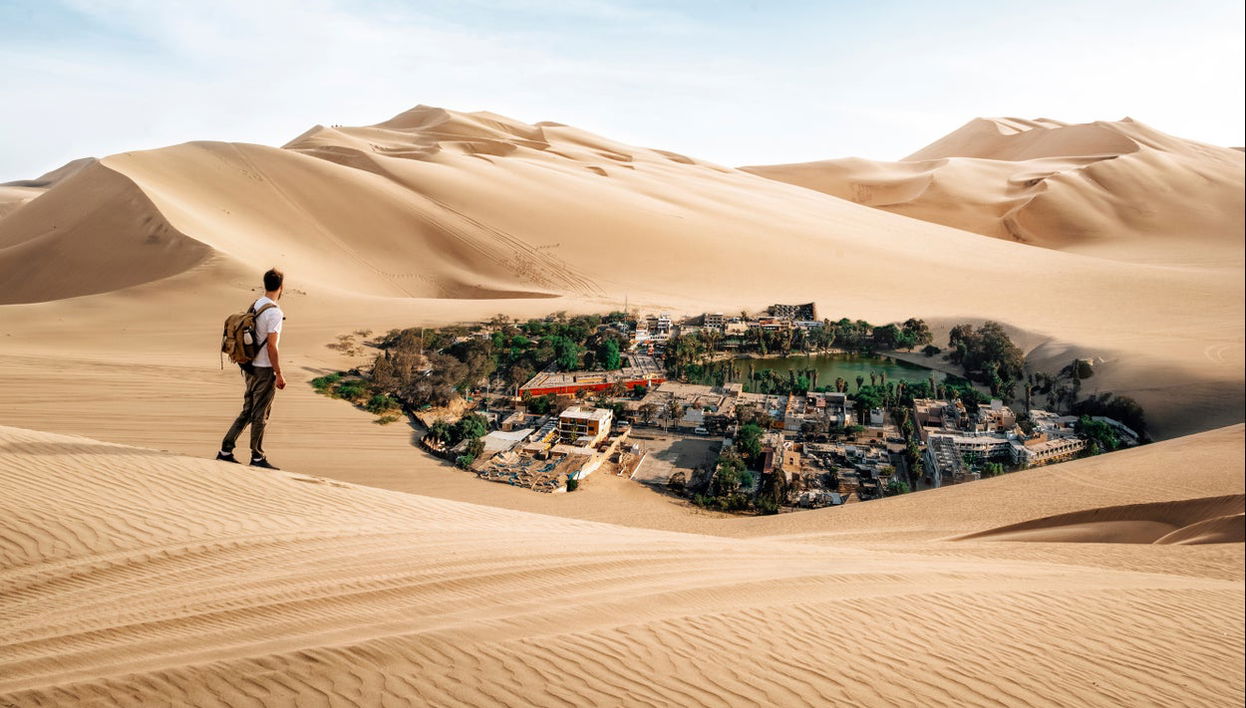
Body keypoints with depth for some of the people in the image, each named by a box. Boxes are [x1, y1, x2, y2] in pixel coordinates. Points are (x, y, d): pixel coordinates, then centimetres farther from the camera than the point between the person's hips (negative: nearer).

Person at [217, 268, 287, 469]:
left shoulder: (254, 306, 8)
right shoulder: (274, 313, -18)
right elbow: (272, 346, -20)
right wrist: (279, 375, -14)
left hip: (250, 368, 8)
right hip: (265, 370, -8)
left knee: (247, 412, 15)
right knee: (260, 415, 2)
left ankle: (225, 450, 16)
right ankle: (257, 457, 12)